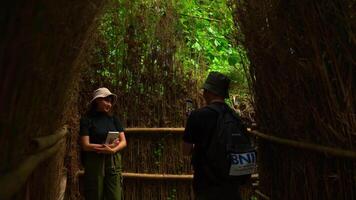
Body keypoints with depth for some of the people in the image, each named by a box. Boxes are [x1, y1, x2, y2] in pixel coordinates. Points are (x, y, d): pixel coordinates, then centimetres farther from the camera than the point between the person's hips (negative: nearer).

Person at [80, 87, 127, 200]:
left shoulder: (114, 119, 12)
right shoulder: (87, 120, 0)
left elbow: (123, 142, 7)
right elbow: (85, 145, -9)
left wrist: (112, 149, -13)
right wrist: (110, 145, -7)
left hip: (113, 162, 3)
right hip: (94, 162, -3)